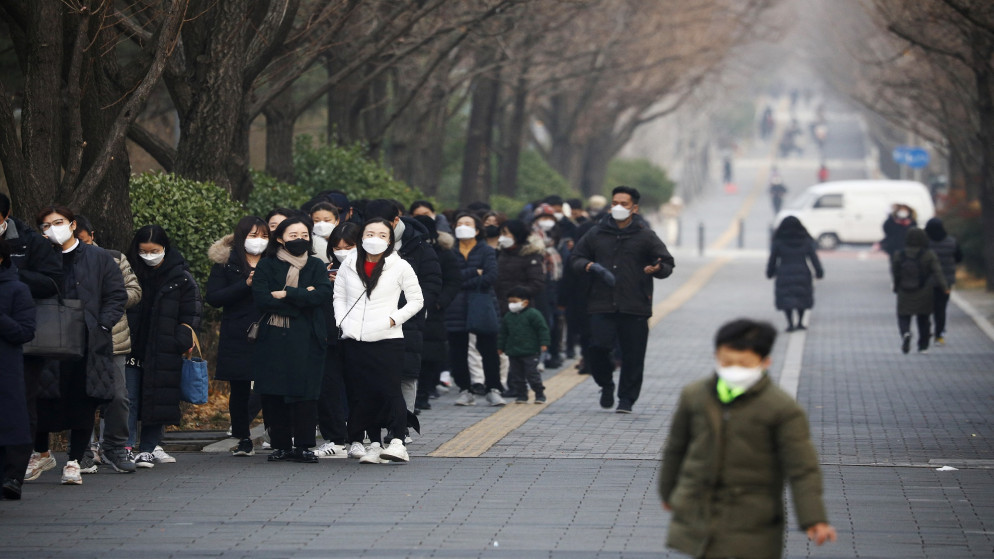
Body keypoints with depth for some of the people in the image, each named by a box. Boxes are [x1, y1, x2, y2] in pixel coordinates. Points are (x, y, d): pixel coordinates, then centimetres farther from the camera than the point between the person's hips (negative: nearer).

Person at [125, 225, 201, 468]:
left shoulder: (181, 277, 4)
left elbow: (190, 314, 8)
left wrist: (185, 341, -1)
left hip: (163, 352, 0)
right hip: (131, 348, 0)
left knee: (158, 399, 3)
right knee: (129, 399, -6)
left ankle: (150, 448, 10)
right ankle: (128, 449, -7)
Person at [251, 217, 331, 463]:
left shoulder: (316, 266, 12)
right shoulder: (266, 266, 9)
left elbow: (322, 293, -7)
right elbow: (260, 299, -7)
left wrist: (285, 294, -9)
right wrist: (302, 297, -8)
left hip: (307, 340, 0)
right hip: (273, 339, 0)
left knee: (305, 393, -7)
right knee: (273, 394, -3)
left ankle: (303, 446, -1)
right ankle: (280, 445, 6)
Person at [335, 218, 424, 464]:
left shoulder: (400, 267, 1)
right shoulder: (348, 266, 10)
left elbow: (416, 301, 5)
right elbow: (339, 296, 18)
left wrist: (393, 319, -7)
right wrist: (342, 322, 3)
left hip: (387, 340, -3)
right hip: (354, 341, 3)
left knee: (390, 390, -11)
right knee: (365, 395, 5)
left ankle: (397, 442, -16)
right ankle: (374, 443, 10)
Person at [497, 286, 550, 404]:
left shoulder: (533, 314, -7)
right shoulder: (508, 317, 11)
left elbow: (542, 329, -7)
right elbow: (503, 333, 19)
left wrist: (544, 343, -14)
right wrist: (500, 347, 17)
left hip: (530, 351, -6)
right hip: (513, 352, 6)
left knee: (532, 373, -7)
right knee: (517, 375, 7)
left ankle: (540, 395, 3)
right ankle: (521, 395, 15)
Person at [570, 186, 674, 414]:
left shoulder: (645, 236, 5)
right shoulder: (596, 234, 10)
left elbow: (667, 264, 8)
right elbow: (576, 259, 17)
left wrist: (657, 269, -16)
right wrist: (589, 266, -5)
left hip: (634, 308, -1)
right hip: (602, 306, 1)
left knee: (633, 355, 0)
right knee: (598, 347, -11)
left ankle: (627, 399, 15)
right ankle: (606, 384, 17)